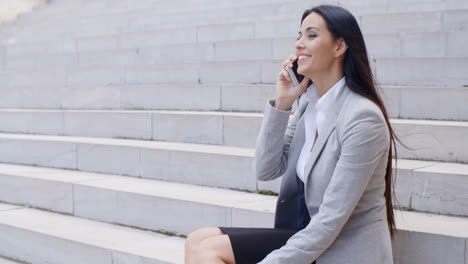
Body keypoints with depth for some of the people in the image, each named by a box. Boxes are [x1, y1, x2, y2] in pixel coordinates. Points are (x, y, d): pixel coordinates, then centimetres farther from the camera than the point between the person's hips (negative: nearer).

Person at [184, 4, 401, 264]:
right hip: (306, 232, 8)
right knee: (198, 241, -5)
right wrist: (281, 104, -5)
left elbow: (331, 220, -21)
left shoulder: (362, 118, -18)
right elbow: (265, 170, 4)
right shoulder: (308, 102, 7)